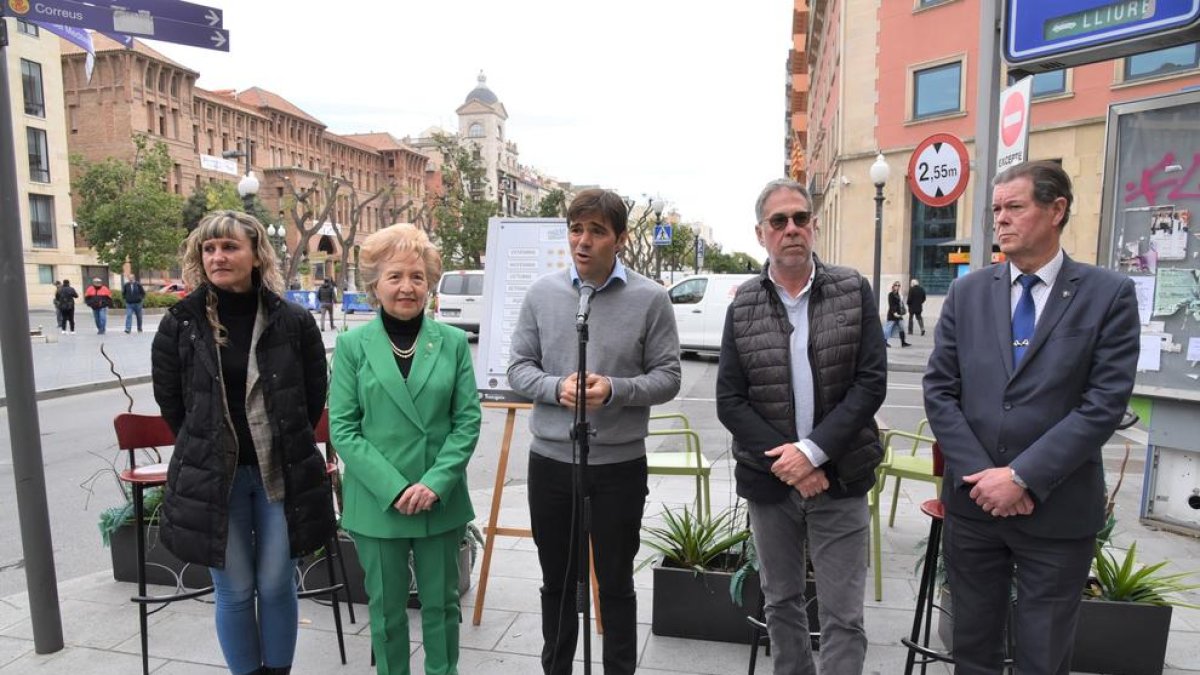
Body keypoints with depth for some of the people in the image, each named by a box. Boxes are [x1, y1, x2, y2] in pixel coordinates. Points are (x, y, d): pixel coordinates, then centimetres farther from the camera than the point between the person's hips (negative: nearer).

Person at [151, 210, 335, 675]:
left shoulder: (293, 321, -5)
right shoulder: (180, 325, -3)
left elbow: (314, 397, 3)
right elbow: (170, 401, 7)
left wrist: (286, 445, 5)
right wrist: (207, 451, 9)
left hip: (282, 473, 0)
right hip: (212, 477, 1)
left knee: (276, 586, 10)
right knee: (234, 592, 10)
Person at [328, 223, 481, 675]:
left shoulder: (453, 342, -1)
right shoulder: (352, 345, -4)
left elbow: (468, 420, -3)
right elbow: (342, 429, -7)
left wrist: (437, 482, -14)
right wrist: (393, 489, -15)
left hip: (442, 501, 1)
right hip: (376, 502, -1)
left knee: (441, 602, 15)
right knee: (386, 606, 15)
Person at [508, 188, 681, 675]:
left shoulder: (651, 298, -7)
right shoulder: (541, 293, 0)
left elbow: (667, 377, -5)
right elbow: (519, 367, 3)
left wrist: (615, 390, -22)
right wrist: (556, 387, -17)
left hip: (620, 465, -2)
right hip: (549, 461, 3)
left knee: (615, 584, 14)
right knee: (556, 582, 19)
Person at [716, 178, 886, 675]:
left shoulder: (855, 292, -2)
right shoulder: (743, 307, 0)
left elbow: (871, 383, -8)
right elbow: (730, 401, -3)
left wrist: (812, 451, -17)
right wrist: (785, 460, -13)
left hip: (839, 482, -1)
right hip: (769, 481, 2)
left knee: (843, 616, 5)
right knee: (781, 603, 18)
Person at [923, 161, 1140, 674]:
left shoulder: (1108, 294, -4)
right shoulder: (967, 292, 3)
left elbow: (1104, 402, -11)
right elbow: (939, 390, 0)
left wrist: (1022, 476, -16)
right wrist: (980, 474, -10)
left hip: (1057, 509, -2)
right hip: (972, 500, 2)